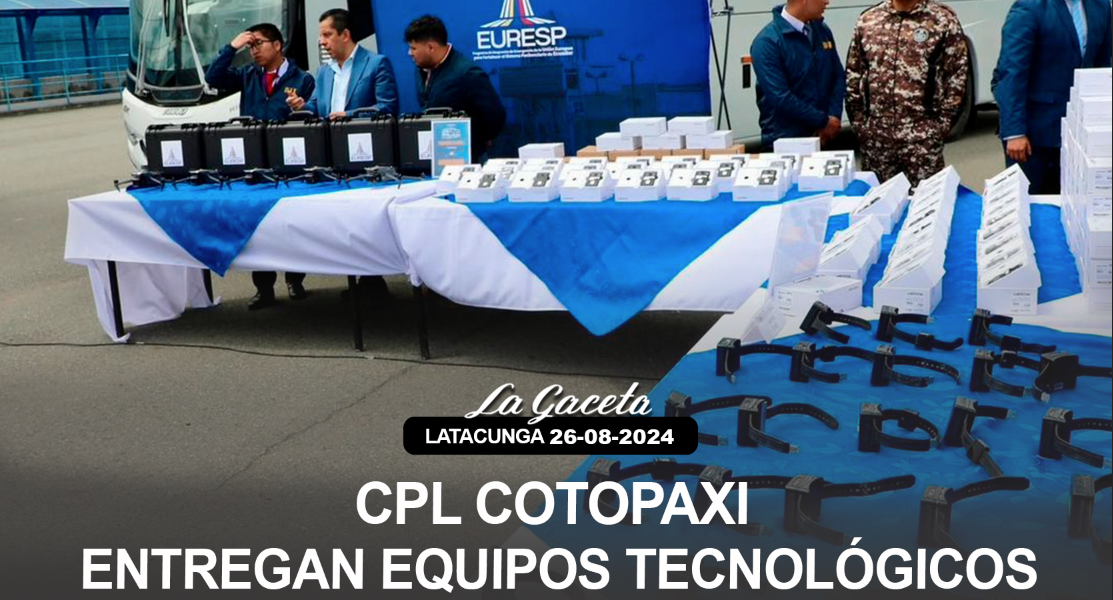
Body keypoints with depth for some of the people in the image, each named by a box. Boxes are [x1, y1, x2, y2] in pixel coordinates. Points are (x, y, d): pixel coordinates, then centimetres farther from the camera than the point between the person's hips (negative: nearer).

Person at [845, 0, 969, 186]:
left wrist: (942, 124, -7)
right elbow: (853, 74, 12)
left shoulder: (943, 20, -1)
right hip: (875, 136, 3)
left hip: (923, 137, -3)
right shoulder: (868, 20, 8)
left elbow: (957, 77, -2)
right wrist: (858, 123, 6)